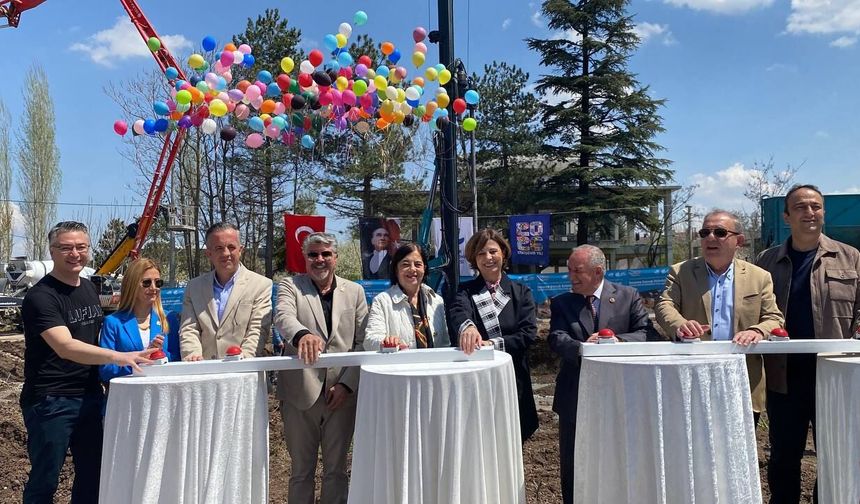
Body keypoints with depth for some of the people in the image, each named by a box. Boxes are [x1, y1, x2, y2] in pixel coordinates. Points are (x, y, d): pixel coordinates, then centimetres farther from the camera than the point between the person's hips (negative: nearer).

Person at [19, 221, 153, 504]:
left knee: (92, 475, 12)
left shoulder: (90, 288, 10)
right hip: (50, 401, -7)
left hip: (89, 396, 7)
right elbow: (65, 347, -28)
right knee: (45, 480, 4)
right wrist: (118, 357, -40)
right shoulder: (40, 296, -14)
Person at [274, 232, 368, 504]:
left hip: (342, 392, 2)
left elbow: (363, 342, 4)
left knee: (336, 469, 12)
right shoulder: (290, 286, 2)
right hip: (301, 392, -1)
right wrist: (302, 334, -41)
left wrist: (347, 384, -7)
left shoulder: (354, 291, 8)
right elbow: (283, 317, -19)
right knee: (301, 469, 10)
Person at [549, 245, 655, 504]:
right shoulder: (561, 303, 2)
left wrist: (618, 340, -27)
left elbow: (648, 333, -8)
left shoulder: (628, 296, -1)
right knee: (572, 467, 11)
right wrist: (581, 347, -33)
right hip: (575, 397, 1)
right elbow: (556, 339, -12)